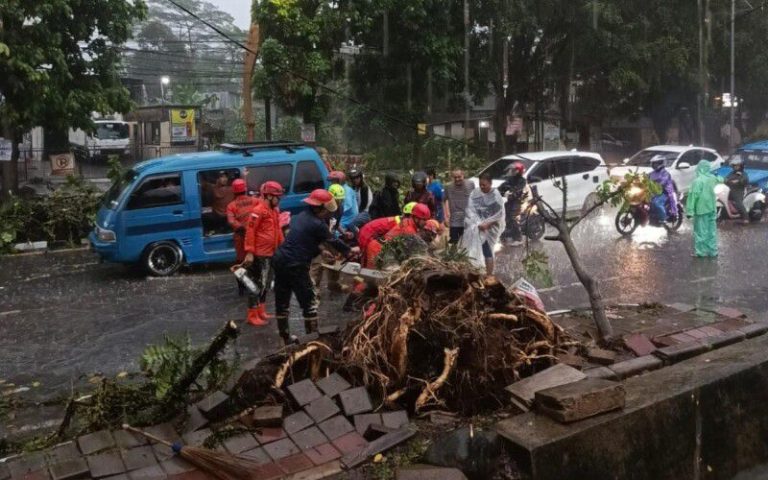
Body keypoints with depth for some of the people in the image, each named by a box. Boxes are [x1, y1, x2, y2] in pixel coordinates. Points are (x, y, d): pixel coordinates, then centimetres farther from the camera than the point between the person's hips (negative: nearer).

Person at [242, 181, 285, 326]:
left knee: (265, 284, 18)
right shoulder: (258, 210, -16)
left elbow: (277, 230, 19)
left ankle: (261, 312, 30)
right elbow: (250, 231, -19)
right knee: (257, 284, -3)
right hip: (259, 255, -9)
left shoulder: (274, 211, 11)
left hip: (270, 254, 9)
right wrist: (249, 252, -22)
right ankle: (253, 316, 3)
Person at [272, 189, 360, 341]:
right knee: (309, 301, 4)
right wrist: (350, 250, 17)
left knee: (282, 300, 14)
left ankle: (285, 336, 25)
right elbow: (333, 241, 2)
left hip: (280, 260, 9)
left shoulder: (299, 217, 14)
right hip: (295, 266, -9)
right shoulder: (317, 224, -11)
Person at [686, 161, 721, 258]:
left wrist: (689, 211, -17)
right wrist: (721, 179, 52)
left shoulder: (698, 181, -19)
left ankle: (700, 251, 7)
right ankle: (712, 251, 20)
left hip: (701, 210, -6)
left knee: (701, 230, 2)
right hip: (712, 209, 6)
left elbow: (693, 196, -20)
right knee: (712, 230, 13)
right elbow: (718, 180, 28)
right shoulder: (712, 178, 1)